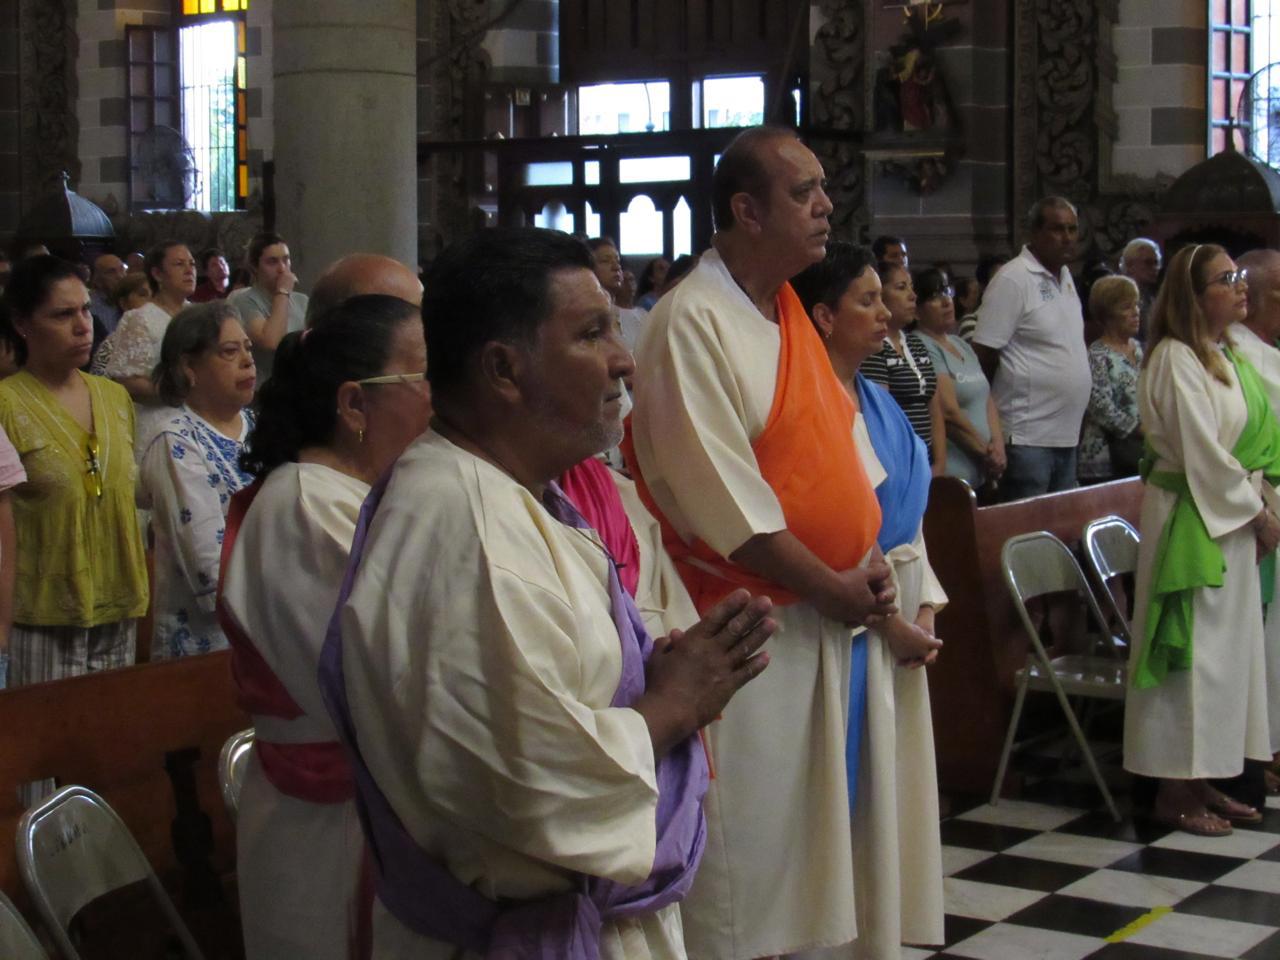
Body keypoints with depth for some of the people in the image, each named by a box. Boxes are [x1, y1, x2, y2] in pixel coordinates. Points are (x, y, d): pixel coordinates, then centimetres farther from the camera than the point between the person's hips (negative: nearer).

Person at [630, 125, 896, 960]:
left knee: (798, 814, 15)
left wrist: (870, 558, -1)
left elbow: (842, 438, 14)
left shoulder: (789, 313, 10)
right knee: (742, 824, 1)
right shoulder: (693, 324, -17)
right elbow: (725, 503, -20)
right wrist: (830, 587, -13)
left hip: (818, 615, 8)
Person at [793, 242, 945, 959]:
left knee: (897, 782, 14)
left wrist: (925, 604, 2)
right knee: (855, 788, 0)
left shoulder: (877, 401, 12)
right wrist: (888, 620, -16)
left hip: (899, 617, 9)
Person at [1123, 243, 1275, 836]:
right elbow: (1202, 452, -18)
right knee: (1193, 651, -4)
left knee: (1229, 649, 12)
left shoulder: (1227, 354, 14)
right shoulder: (1176, 359, -15)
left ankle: (1202, 781, 21)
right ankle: (1174, 792, 5)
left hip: (1232, 518, 9)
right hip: (1191, 520, -9)